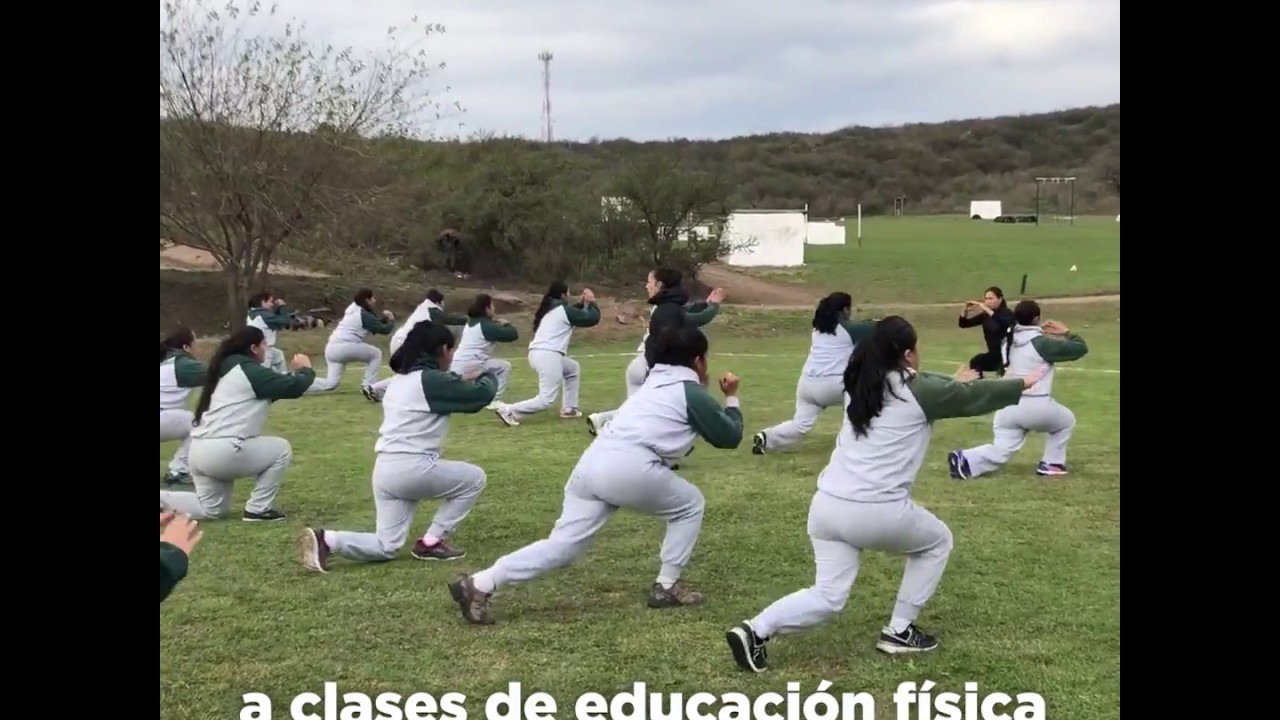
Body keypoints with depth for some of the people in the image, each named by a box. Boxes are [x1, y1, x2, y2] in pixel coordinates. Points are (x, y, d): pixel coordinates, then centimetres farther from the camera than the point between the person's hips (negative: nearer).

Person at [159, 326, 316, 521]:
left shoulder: (229, 369, 20)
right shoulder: (251, 371, -8)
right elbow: (294, 387, -8)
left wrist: (293, 373, 26)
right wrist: (305, 370, 12)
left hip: (199, 452, 9)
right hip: (223, 450, -9)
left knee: (211, 510, 22)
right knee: (281, 450, 9)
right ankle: (258, 509, 7)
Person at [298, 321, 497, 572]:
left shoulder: (400, 379, 18)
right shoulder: (432, 380, -9)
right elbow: (482, 394, -5)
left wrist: (463, 382, 25)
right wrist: (488, 377, 16)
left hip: (384, 470, 8)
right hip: (412, 467, -8)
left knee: (386, 546, 13)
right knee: (474, 478, 13)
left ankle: (326, 540, -7)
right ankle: (431, 542, 10)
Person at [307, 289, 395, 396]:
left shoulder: (352, 310, 24)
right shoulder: (365, 315, -2)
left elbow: (374, 325, 31)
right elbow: (384, 329, 0)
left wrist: (383, 317, 21)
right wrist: (391, 321, 18)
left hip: (331, 348, 8)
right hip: (345, 347, -8)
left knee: (330, 383, 5)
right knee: (376, 354, 9)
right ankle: (368, 386, 0)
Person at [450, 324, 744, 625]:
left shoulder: (656, 382, 30)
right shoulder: (692, 392, 9)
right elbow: (730, 437, 17)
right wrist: (732, 398, 31)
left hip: (592, 462, 7)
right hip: (630, 467, -7)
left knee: (563, 543, 3)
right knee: (690, 505, 18)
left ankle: (478, 585, -8)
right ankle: (666, 587, 18)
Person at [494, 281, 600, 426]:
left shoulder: (550, 309, 20)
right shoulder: (564, 310, -4)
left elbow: (574, 313, 34)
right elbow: (593, 318, 1)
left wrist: (584, 303, 27)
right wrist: (591, 302, 16)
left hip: (537, 353, 10)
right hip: (548, 355, -9)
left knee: (573, 368, 30)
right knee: (546, 399, -10)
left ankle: (569, 409, 25)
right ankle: (508, 410, -17)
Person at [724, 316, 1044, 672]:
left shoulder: (860, 385, 14)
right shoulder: (920, 391, -3)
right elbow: (976, 396, 13)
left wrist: (954, 382, 45)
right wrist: (1022, 384, 31)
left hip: (826, 504, 6)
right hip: (878, 511, -6)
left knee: (828, 597, 13)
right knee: (938, 541, 24)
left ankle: (755, 630, -8)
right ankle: (899, 631, 25)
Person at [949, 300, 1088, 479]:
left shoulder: (1009, 341, 10)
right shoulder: (1042, 343, -8)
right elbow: (1080, 348, -3)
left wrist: (1039, 331, 28)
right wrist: (1066, 332, 13)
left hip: (1008, 405, 5)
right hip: (1036, 406, -5)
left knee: (1001, 450, 6)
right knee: (1066, 421, 25)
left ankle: (965, 459, -18)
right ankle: (1051, 464, 20)